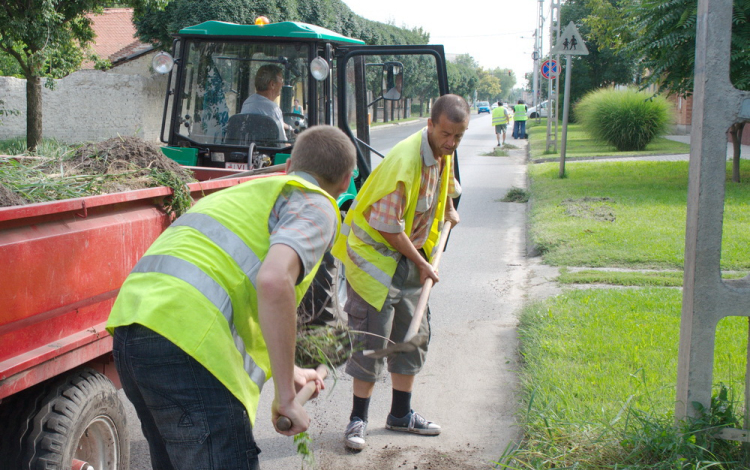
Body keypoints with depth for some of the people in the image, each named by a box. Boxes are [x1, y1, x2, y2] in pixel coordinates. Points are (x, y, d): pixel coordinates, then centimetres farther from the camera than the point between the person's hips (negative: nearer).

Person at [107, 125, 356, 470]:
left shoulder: (245, 192, 32)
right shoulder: (316, 206, 5)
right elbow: (274, 282, -17)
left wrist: (285, 373, 50)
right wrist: (285, 395, -11)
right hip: (185, 340, -9)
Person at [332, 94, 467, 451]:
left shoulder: (443, 153, -2)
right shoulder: (404, 162, -29)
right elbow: (389, 228, -25)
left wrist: (448, 211, 31)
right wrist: (422, 264, -15)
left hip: (410, 256, 9)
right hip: (375, 256, -8)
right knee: (372, 339, -6)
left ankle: (401, 414, 26)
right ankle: (358, 419, 9)